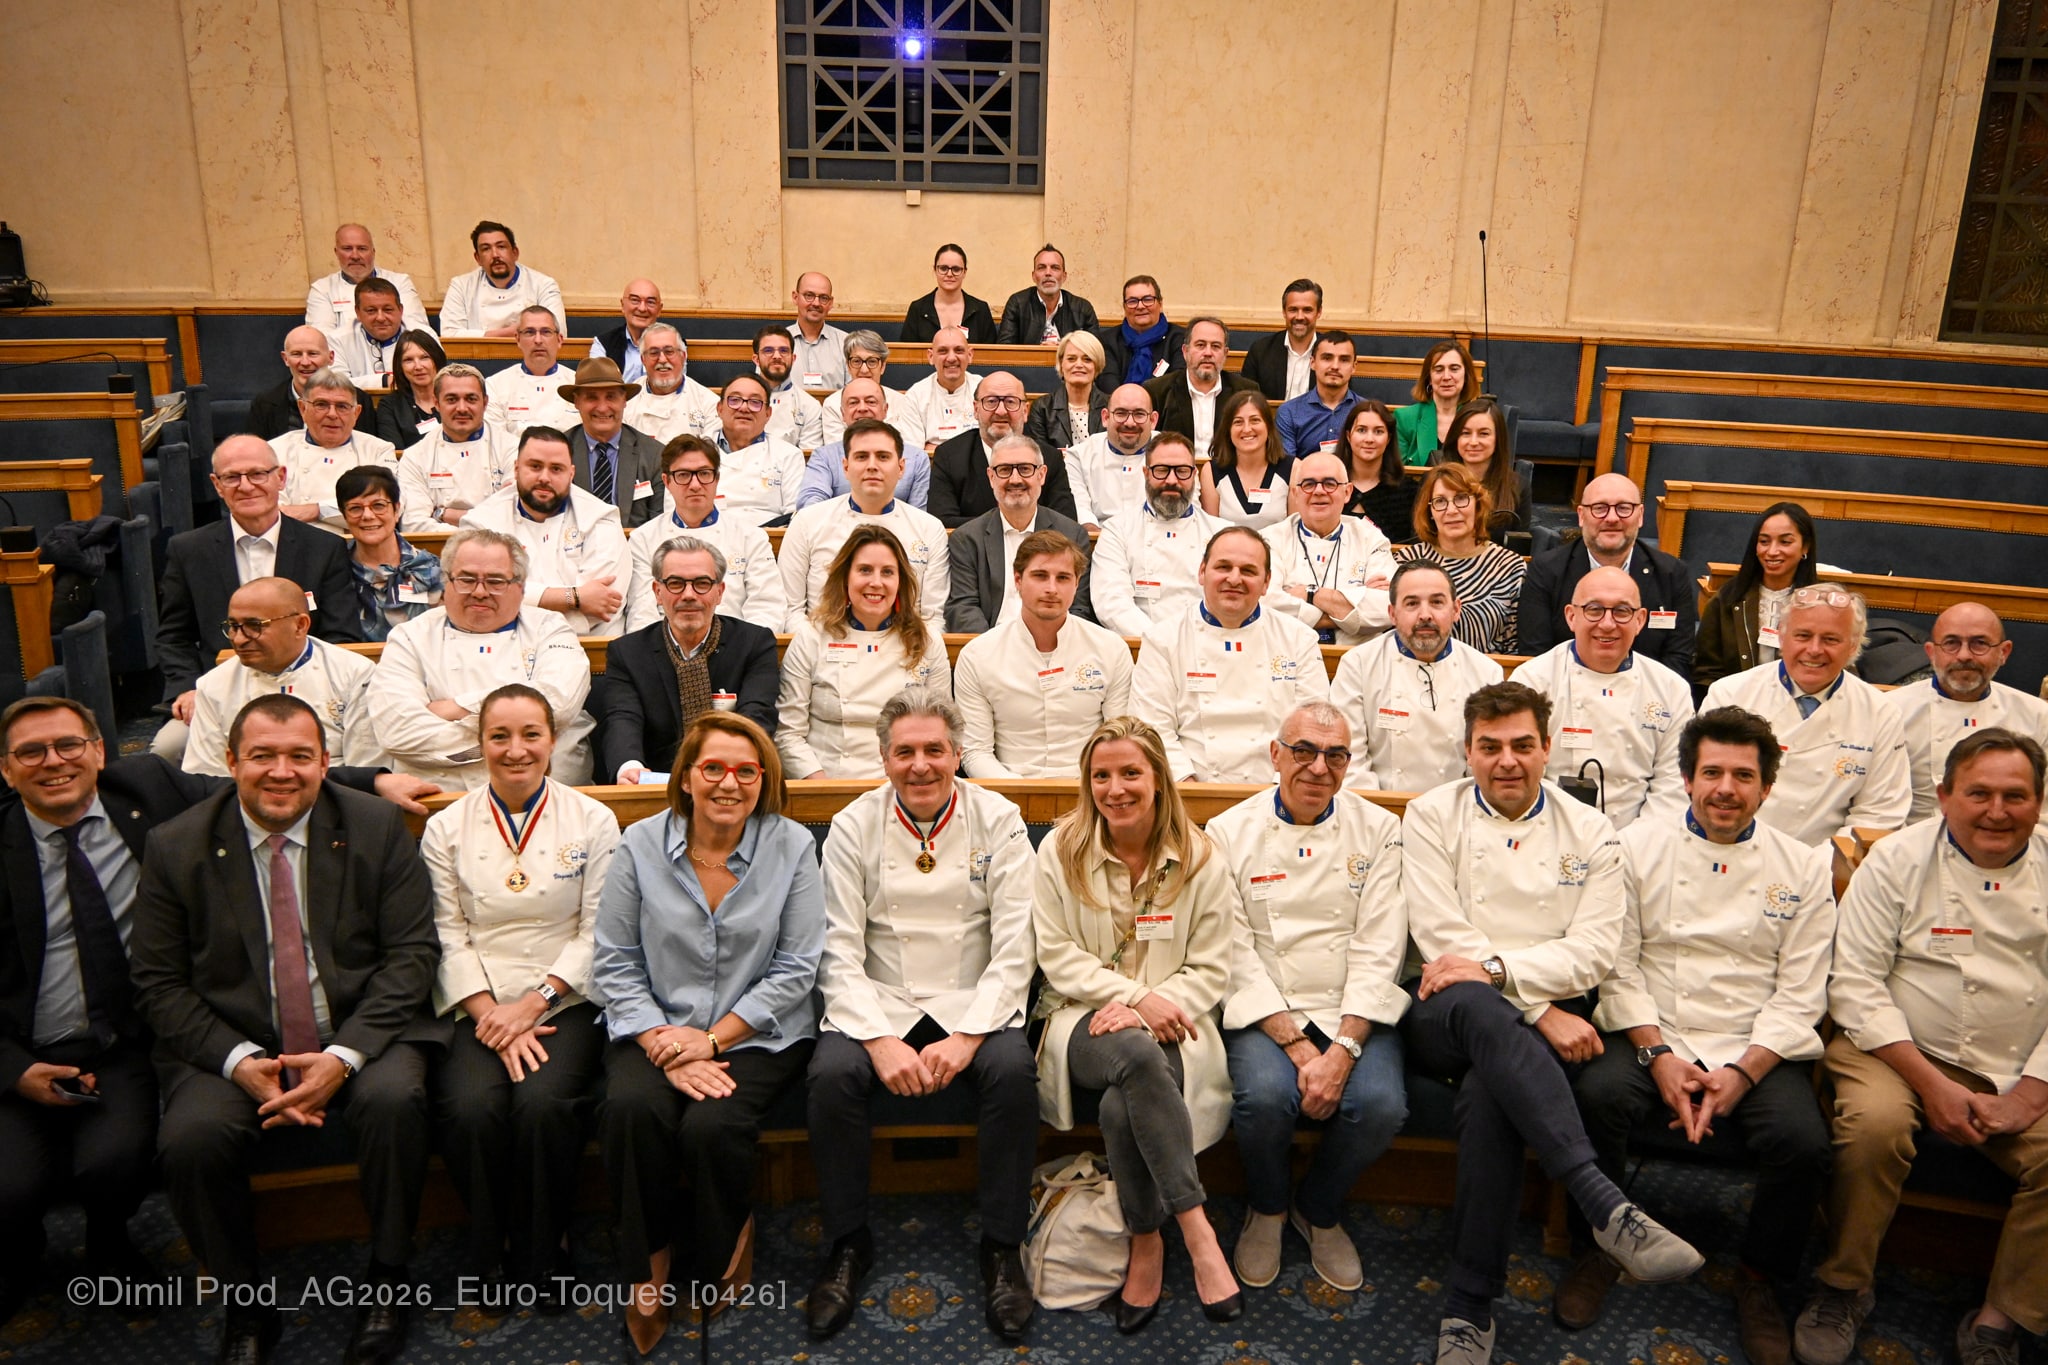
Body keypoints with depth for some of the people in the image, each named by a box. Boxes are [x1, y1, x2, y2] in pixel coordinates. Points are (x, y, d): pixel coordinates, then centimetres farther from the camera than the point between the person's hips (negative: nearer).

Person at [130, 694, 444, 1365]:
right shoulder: (176, 847, 1)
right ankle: (246, 1307, -1)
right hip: (231, 1046, 1)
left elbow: (412, 952, -4)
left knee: (395, 1100, -30)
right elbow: (157, 981, 1)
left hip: (360, 1031, -1)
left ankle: (388, 1281, -6)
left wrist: (345, 1054, -17)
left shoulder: (378, 827, -1)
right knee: (190, 1139, -26)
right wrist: (239, 1061, -15)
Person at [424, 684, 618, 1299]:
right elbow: (448, 937, 2)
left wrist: (532, 1005, -11)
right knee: (471, 1106, -26)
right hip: (478, 1006, 1)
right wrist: (492, 1015, -12)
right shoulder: (446, 828, 8)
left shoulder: (593, 822, 4)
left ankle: (540, 1257, -3)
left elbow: (597, 933, 0)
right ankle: (490, 1255, 0)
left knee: (543, 1102, -28)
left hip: (565, 1001, -1)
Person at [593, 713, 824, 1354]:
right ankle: (649, 1265, -2)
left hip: (757, 1034, -1)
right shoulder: (640, 844, 2)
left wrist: (711, 1040, -11)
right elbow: (614, 964, 0)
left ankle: (713, 1262, 5)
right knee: (631, 1108, -29)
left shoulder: (792, 846, 0)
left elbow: (794, 970, -3)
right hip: (656, 1029, 2)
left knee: (712, 1124, -28)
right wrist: (663, 1045, -14)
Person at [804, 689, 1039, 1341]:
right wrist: (880, 1040, -19)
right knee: (832, 1074, -27)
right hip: (878, 1004, 1)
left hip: (974, 1002, 0)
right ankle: (846, 1245, -5)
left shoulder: (998, 821, -1)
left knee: (1012, 1069, -29)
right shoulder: (853, 827, 1)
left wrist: (966, 1036, -18)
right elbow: (840, 953, -4)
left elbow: (1014, 949, -5)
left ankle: (1002, 1248, -9)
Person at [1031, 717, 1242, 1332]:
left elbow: (1210, 970, 2)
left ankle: (1146, 1243, -13)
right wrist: (1136, 996, -15)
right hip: (1084, 1018, 0)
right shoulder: (1061, 852, 4)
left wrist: (1146, 1007, -16)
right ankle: (1196, 1230, -30)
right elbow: (1058, 957, 0)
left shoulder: (1200, 859, 3)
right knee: (1137, 1056, -37)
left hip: (1169, 1026, 0)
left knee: (1123, 1109, -34)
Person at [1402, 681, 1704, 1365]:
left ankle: (1468, 1309, -25)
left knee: (1488, 1089, -33)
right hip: (1443, 1015, 0)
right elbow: (1441, 938, -3)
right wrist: (1543, 1011, -12)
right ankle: (1608, 1208, -44)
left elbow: (1594, 951, 0)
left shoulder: (1590, 832, 12)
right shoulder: (1432, 815, 8)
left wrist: (1495, 967, -16)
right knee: (1480, 1009, -38)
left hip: (1545, 1018, 1)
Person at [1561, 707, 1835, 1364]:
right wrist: (1658, 1054, -12)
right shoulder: (1637, 846, 5)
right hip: (1650, 1037, -1)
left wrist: (1742, 1072, -12)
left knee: (1802, 1139, -27)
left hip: (1757, 1049, 1)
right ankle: (1598, 1249, -4)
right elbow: (1619, 965, 1)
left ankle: (1759, 1278, 4)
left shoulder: (1803, 868, 7)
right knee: (1597, 1094, -31)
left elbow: (1799, 993, 2)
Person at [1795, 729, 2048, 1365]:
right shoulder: (1897, 860, -2)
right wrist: (1931, 1084, -14)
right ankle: (1844, 1287, -9)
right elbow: (1856, 983, -6)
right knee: (1875, 1123, -31)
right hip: (1899, 1050, -2)